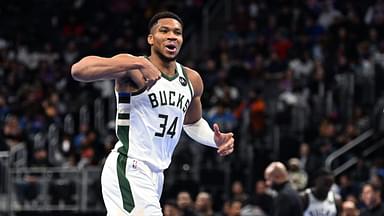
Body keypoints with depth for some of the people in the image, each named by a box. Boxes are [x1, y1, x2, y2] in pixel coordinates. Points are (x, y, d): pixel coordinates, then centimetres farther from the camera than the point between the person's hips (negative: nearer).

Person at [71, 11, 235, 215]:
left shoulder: (191, 79, 12)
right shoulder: (133, 70, -11)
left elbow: (192, 122, 31)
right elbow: (79, 70, -27)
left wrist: (215, 140, 9)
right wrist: (138, 63, -33)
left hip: (155, 173, 9)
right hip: (128, 169, -9)